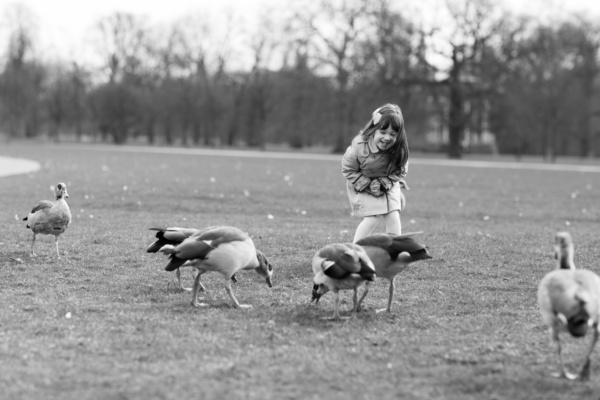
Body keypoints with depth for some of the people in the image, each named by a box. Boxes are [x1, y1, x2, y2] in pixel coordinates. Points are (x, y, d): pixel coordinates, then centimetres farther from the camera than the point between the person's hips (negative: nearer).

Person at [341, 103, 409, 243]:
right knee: (371, 219, -12)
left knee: (393, 216, -10)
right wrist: (368, 185, -22)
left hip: (388, 184, 3)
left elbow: (399, 171, -9)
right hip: (363, 185, -3)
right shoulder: (359, 146, -29)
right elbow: (348, 170, -16)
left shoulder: (399, 149, -24)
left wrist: (382, 183, -22)